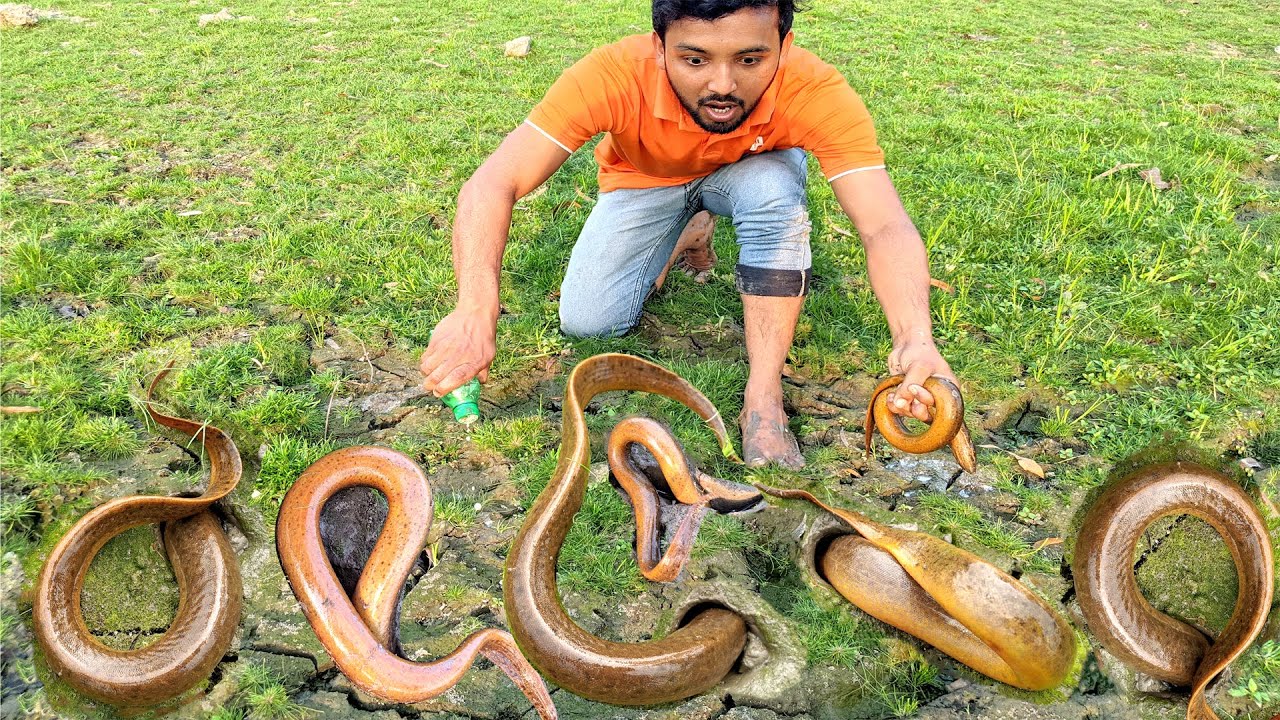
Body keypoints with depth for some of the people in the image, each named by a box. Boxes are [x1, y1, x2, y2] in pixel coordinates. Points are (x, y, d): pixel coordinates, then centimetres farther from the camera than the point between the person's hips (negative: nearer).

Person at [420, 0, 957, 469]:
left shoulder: (815, 92, -37)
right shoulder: (615, 75, -38)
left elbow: (886, 227, -43)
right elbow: (492, 186, -41)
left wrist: (915, 338, -62)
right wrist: (474, 311, -57)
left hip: (752, 174, -1)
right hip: (643, 180, 1)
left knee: (773, 187, -35)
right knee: (586, 322, -14)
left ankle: (764, 395, -21)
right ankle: (688, 232, 16)